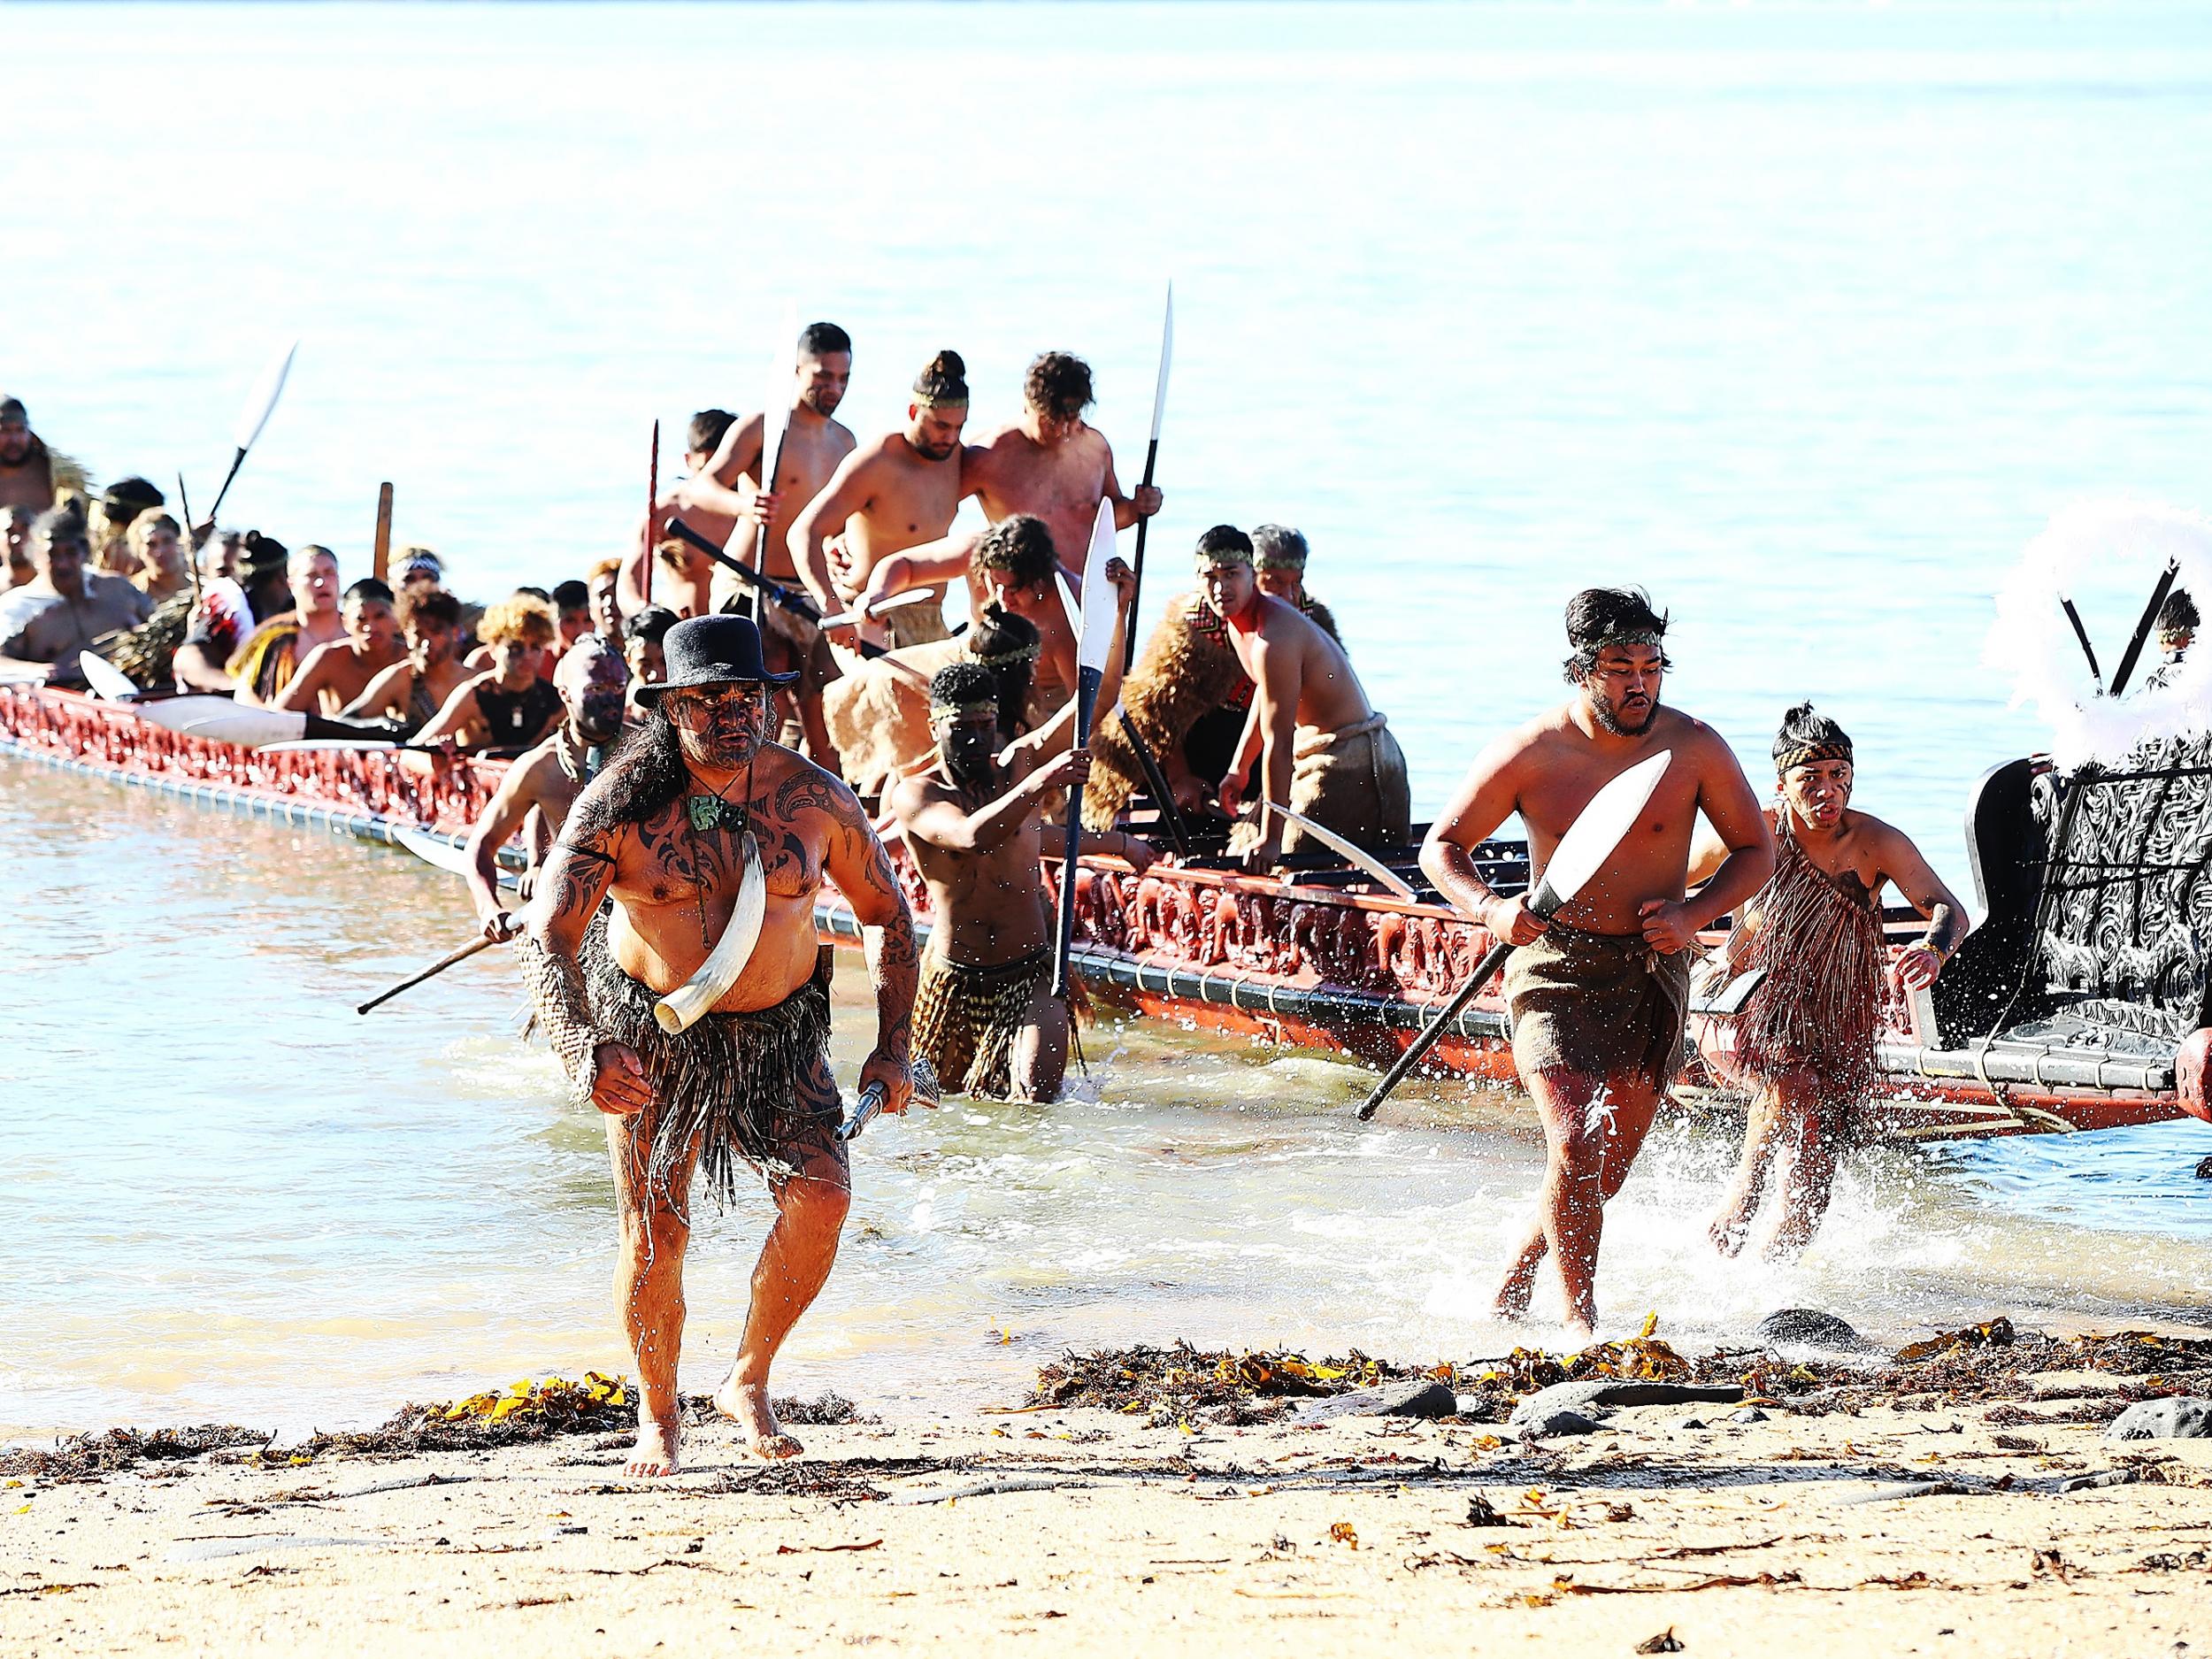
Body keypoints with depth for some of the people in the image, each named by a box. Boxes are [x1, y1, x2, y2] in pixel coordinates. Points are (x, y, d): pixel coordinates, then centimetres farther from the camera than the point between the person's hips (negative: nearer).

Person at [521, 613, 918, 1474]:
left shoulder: (813, 798, -9)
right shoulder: (620, 803, -16)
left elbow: (887, 913, 6)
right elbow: (548, 936, -22)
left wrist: (892, 1048, 0)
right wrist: (586, 1052, -39)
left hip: (780, 1033, 1)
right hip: (651, 1032, -1)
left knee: (821, 1195, -18)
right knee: (654, 1230, -3)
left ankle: (748, 1381, 2)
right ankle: (658, 1416, 21)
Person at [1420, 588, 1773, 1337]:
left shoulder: (1694, 748, -5)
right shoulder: (1529, 754, -8)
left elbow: (1755, 851, 7)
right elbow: (1442, 846, 2)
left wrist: (1692, 915, -10)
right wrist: (1489, 909, -17)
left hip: (1651, 971, 3)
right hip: (1553, 965, -2)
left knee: (1606, 1169, 10)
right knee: (1574, 1150, -19)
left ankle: (1511, 1292, 33)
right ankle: (1582, 1324, -12)